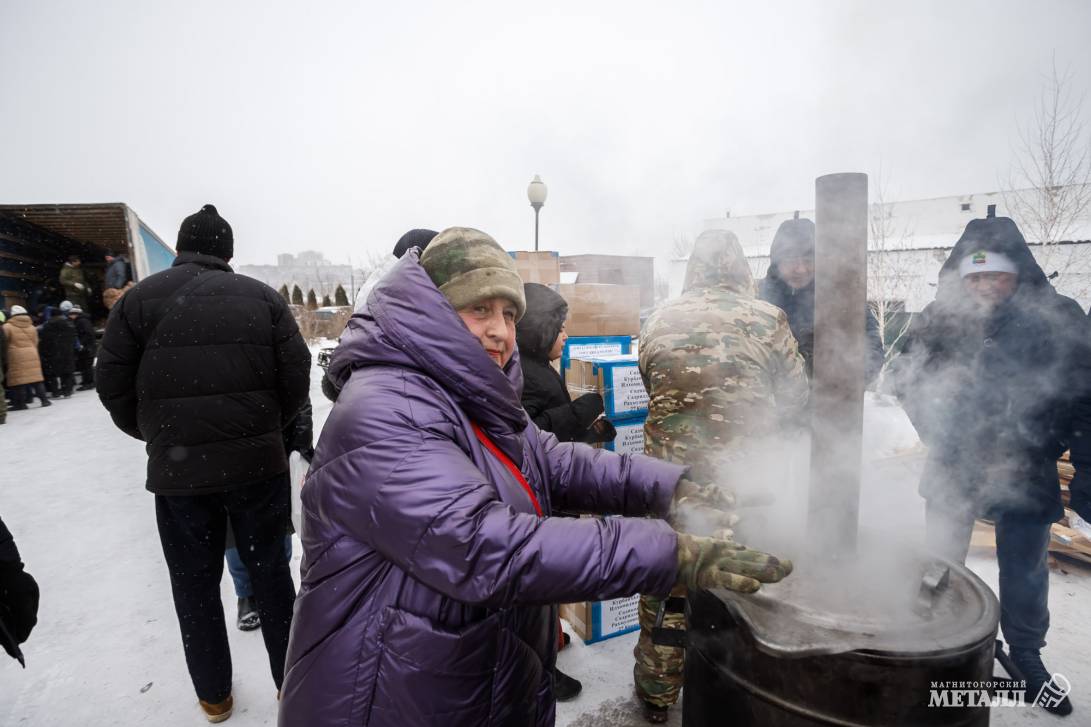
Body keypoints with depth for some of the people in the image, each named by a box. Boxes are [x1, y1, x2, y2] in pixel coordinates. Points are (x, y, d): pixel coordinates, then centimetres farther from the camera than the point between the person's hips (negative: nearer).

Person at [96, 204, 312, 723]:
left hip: (178, 469, 0)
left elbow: (113, 385, 0)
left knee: (195, 584, 17)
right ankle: (291, 682, 29)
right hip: (258, 462, 1)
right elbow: (296, 376, -3)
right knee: (270, 572, 15)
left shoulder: (140, 298, -1)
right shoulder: (261, 296, 0)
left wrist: (157, 436, 17)